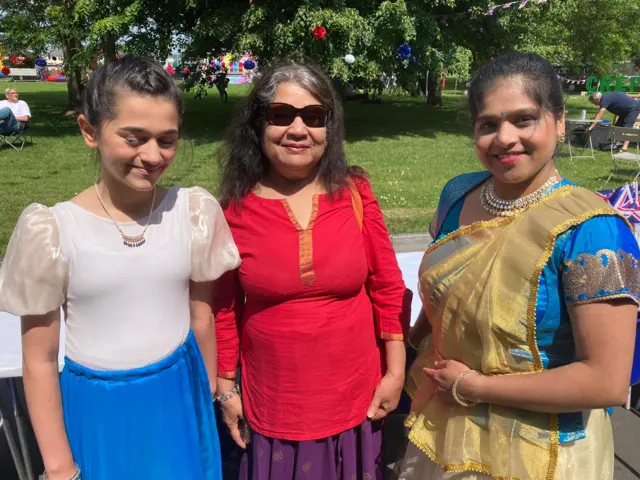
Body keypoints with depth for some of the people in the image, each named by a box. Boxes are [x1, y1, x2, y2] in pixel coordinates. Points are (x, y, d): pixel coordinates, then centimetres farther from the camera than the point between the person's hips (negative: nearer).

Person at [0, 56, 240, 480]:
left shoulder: (195, 212, -10)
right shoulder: (51, 231, -15)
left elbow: (202, 320, 1)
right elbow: (39, 359, -7)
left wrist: (209, 401, 11)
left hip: (179, 399, 2)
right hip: (96, 411, -1)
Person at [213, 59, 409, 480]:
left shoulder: (355, 193, -7)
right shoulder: (236, 209, -9)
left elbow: (388, 288, -1)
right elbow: (225, 306, -1)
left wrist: (395, 373, -1)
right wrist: (225, 386, 4)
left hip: (355, 401, 1)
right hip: (272, 409, 0)